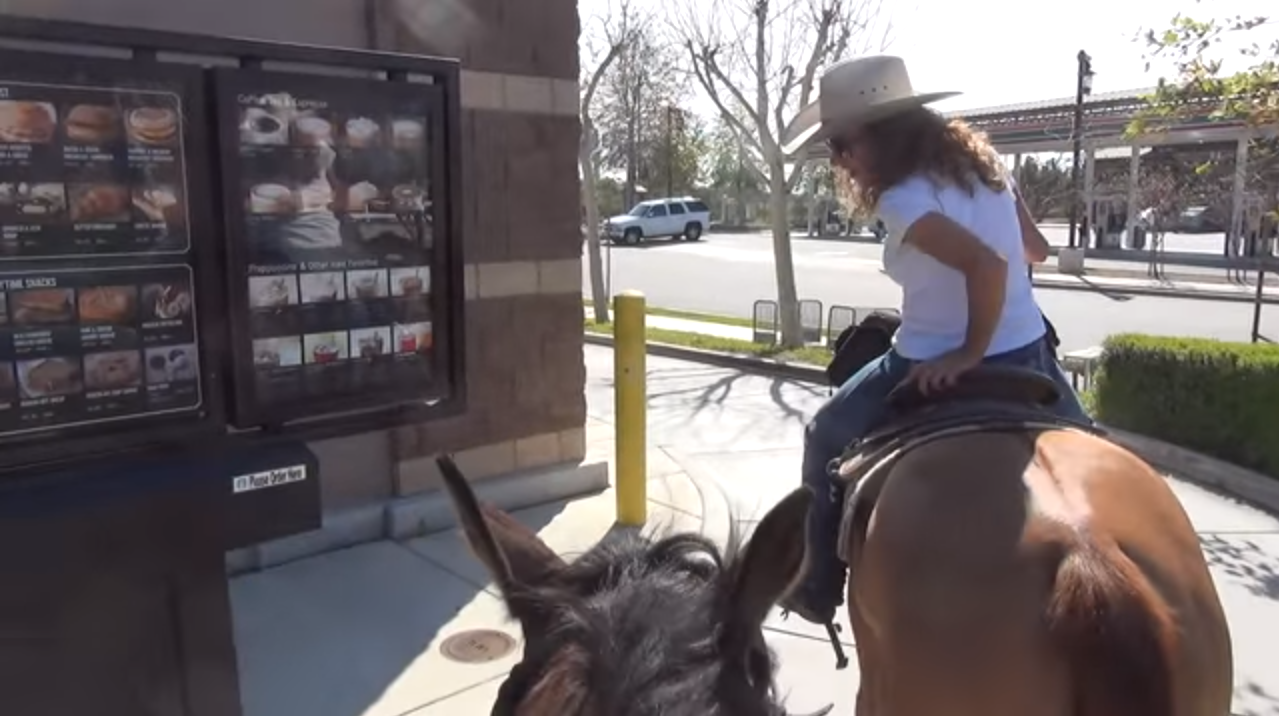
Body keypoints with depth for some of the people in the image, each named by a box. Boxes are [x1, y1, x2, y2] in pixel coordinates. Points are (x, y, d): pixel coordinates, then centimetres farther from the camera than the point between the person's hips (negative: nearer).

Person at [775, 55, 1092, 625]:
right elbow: (1036, 249, 13)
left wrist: (969, 353, -20)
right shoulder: (983, 162, 6)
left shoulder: (901, 198, -18)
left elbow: (986, 264, -30)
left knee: (826, 441, 17)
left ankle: (819, 589, 25)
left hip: (939, 365, -6)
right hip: (1028, 351, 7)